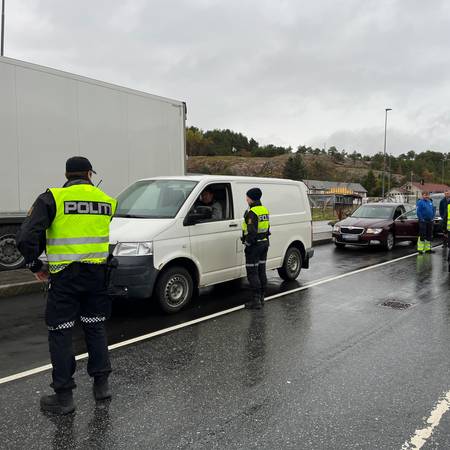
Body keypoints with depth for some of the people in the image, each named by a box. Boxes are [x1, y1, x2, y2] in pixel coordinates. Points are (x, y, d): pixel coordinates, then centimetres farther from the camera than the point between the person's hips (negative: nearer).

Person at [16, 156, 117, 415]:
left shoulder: (52, 198, -7)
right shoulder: (106, 201, 5)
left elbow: (26, 238, -15)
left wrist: (36, 265, 0)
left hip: (64, 277, -4)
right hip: (96, 274, 4)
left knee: (60, 334, 7)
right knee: (96, 327, 17)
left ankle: (64, 396, 13)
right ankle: (102, 384, 27)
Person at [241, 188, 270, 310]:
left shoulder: (252, 213, -18)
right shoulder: (265, 210, 11)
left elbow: (252, 232, -23)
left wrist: (247, 243, -13)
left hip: (254, 245, -9)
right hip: (264, 243, 9)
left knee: (252, 273, -3)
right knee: (261, 272, 14)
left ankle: (256, 300, -2)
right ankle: (261, 298, 22)